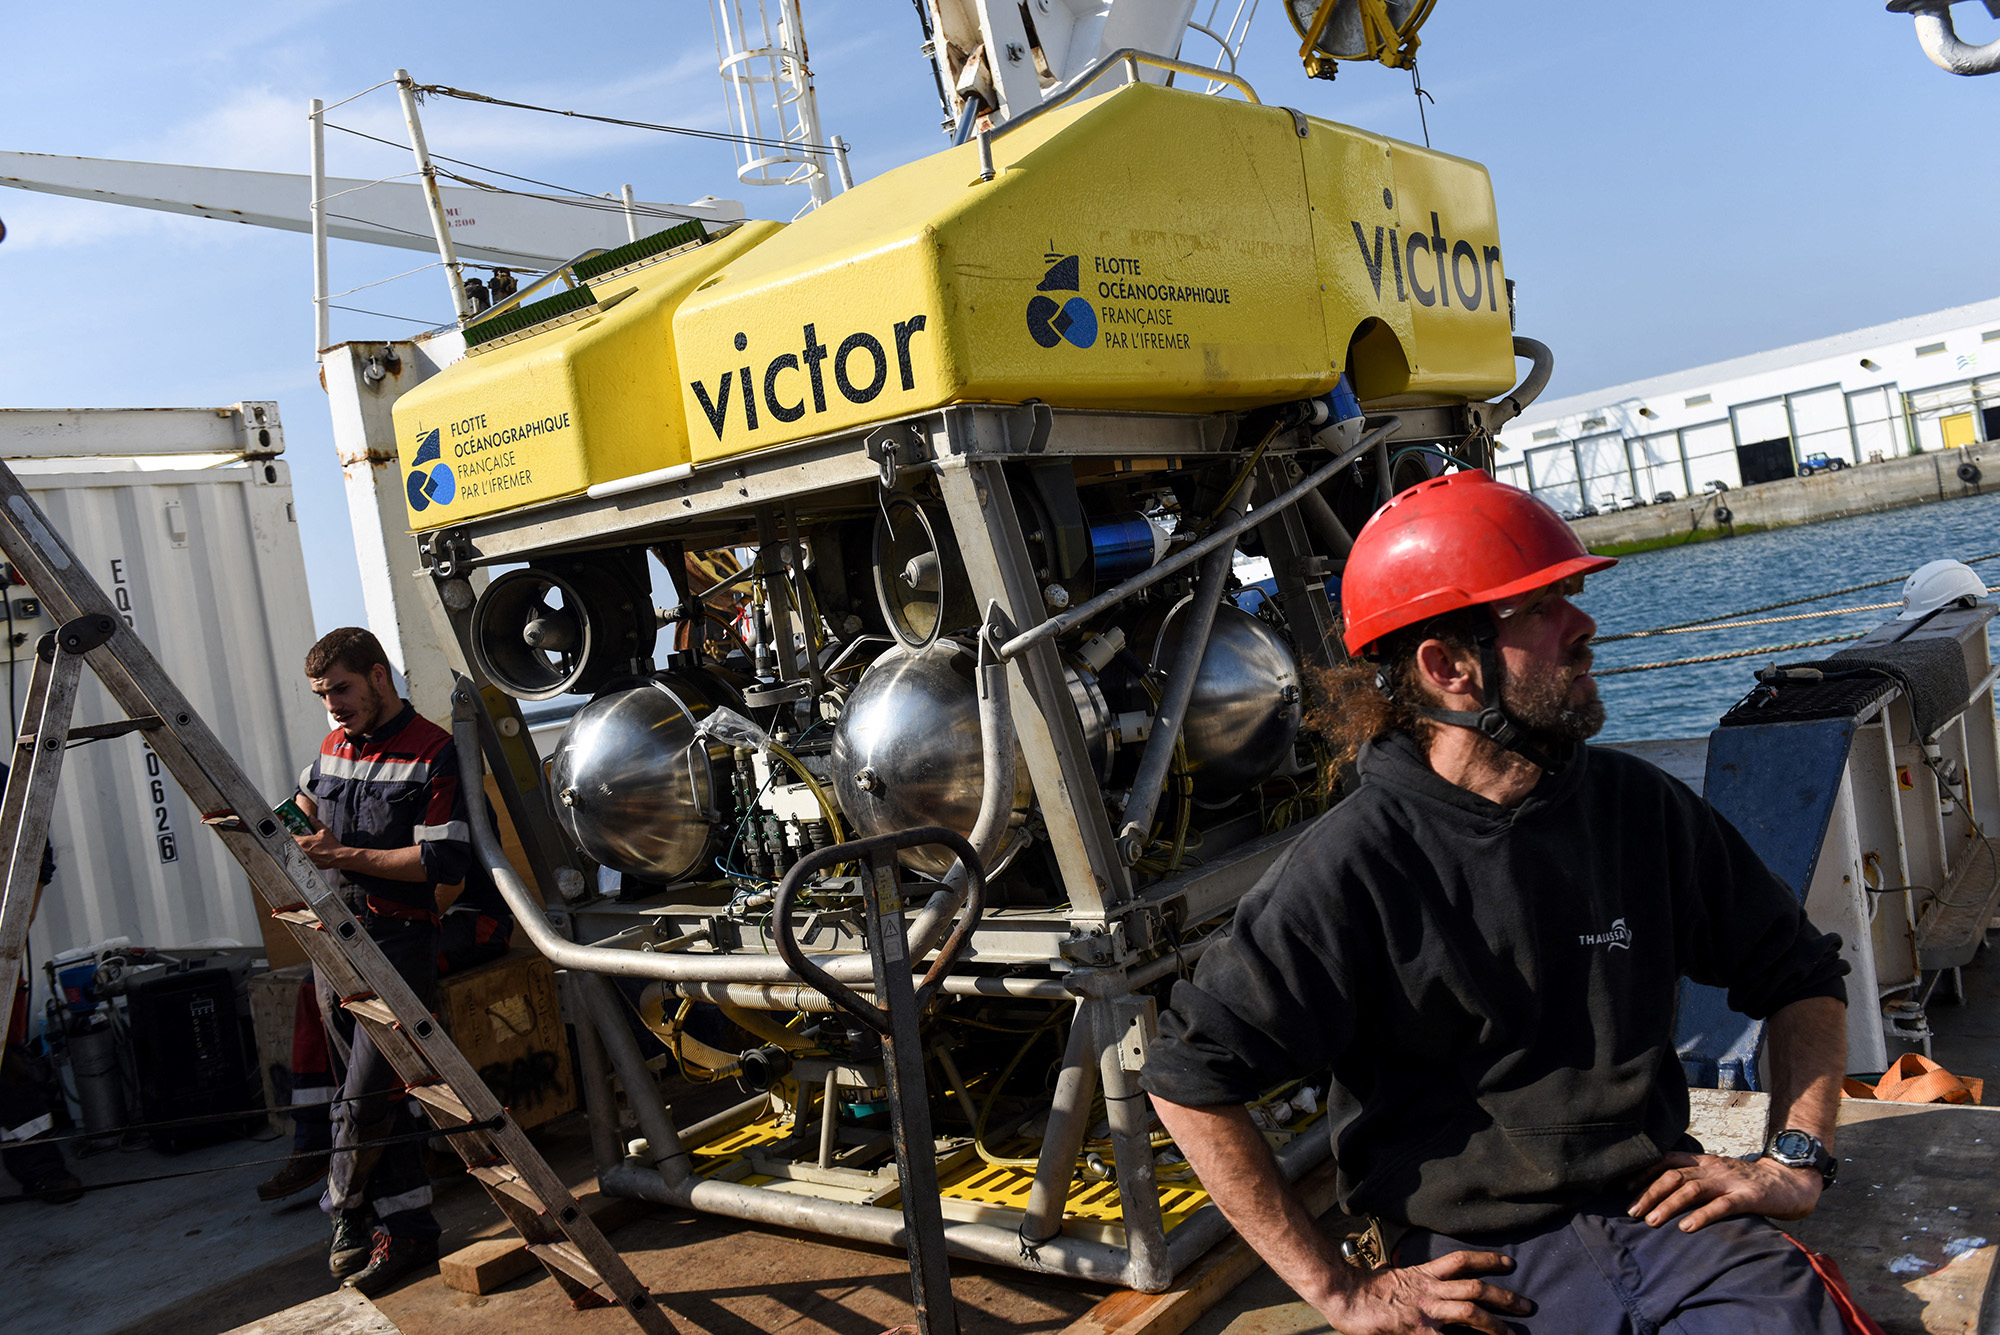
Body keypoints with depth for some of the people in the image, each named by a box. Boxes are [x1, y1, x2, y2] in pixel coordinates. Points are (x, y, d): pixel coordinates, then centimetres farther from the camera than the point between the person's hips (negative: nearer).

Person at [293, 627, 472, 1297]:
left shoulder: (433, 754, -11)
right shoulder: (332, 747, 13)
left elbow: (445, 861, -17)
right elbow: (307, 800, 35)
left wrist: (343, 855, -18)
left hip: (398, 941, -7)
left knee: (365, 1099, -8)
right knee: (375, 1096, 10)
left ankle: (347, 1213, 14)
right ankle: (408, 1228, 17)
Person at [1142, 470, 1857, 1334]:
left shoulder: (1641, 809, 5)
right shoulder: (1355, 864, -11)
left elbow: (1801, 972, 21)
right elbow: (1188, 1078, -9)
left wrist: (1797, 1161, 8)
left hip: (1660, 1214, 3)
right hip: (1475, 1260, -2)